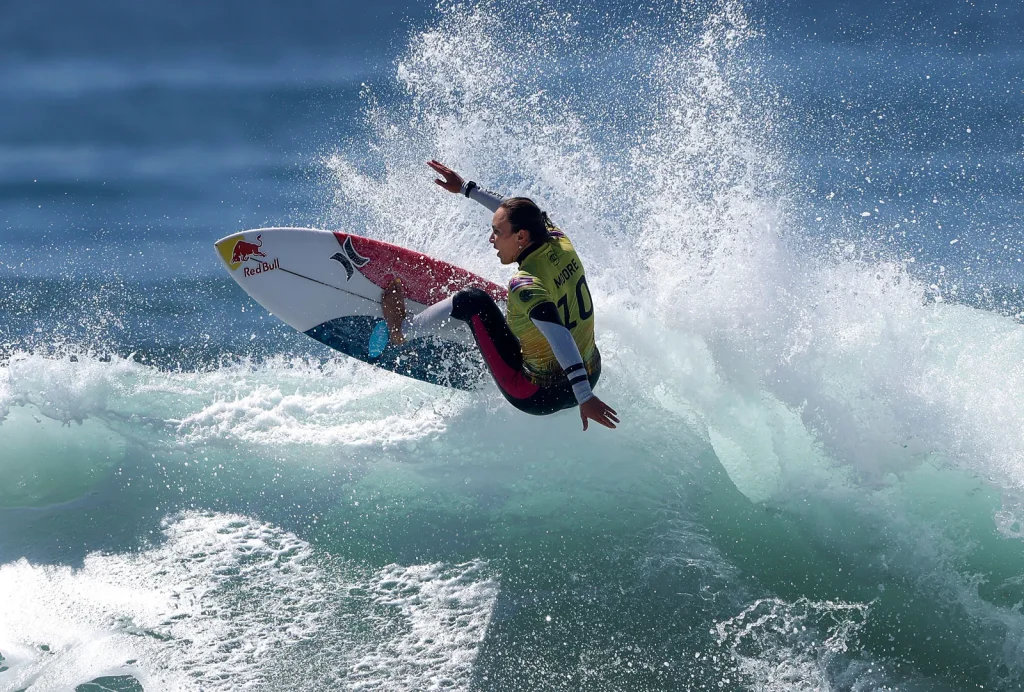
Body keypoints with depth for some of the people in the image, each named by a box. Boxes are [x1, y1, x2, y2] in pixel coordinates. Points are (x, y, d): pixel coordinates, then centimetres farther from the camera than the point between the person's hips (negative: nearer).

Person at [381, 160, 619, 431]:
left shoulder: (527, 285, -26)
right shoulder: (561, 244, -3)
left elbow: (560, 338, -36)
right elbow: (521, 214, 15)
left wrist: (584, 397, -42)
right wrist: (467, 188, 22)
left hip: (539, 396, -8)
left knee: (473, 301, -4)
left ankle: (400, 329, 15)